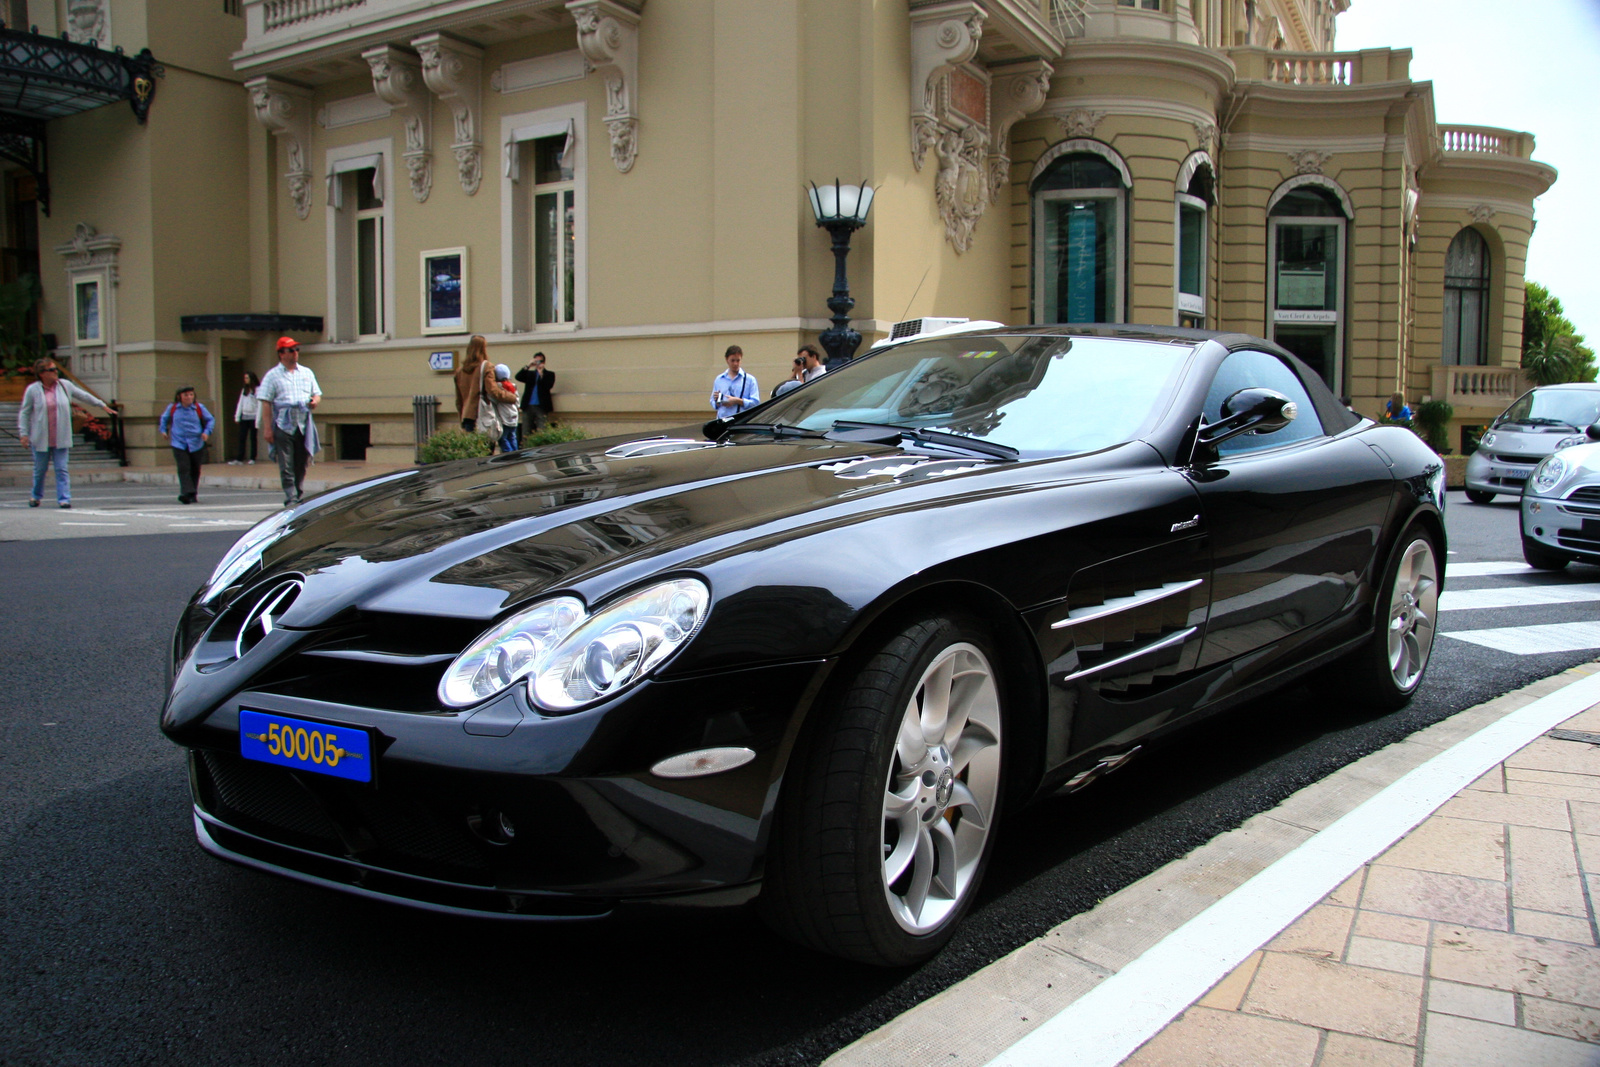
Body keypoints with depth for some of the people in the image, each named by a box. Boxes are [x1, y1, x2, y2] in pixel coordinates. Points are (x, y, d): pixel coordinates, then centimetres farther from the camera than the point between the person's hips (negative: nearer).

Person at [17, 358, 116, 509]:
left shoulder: (65, 386, 3)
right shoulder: (32, 390, -4)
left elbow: (84, 396, 18)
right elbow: (24, 413, 0)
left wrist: (102, 405, 24)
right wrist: (23, 433, -5)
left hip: (61, 438, 1)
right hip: (40, 439, -1)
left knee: (62, 469, -4)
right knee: (40, 469, 10)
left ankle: (64, 499, -5)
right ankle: (36, 496, 31)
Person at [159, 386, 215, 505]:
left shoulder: (199, 408, 2)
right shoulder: (172, 408, 5)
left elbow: (210, 420, 9)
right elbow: (164, 418, 24)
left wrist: (207, 432, -6)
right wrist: (163, 430, 12)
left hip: (196, 444, 1)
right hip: (179, 444, -1)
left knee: (195, 470, 8)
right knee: (183, 468, -15)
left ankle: (193, 494, 20)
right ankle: (187, 493, -24)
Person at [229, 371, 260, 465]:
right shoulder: (244, 390, 16)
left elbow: (259, 404, -8)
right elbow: (240, 404, 14)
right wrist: (237, 416, 6)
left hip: (253, 417, -5)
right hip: (244, 417, 5)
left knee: (253, 438, 2)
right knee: (242, 438, 0)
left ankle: (252, 458, 9)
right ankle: (239, 459, -3)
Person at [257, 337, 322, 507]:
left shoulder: (307, 373, 16)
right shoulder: (273, 375, 2)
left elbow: (317, 393, 21)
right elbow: (266, 403, -2)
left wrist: (315, 401, -5)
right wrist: (267, 428, -10)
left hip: (304, 426, 4)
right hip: (283, 426, -4)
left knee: (301, 465, 11)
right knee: (286, 467, -6)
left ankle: (300, 497, 20)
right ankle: (291, 499, -7)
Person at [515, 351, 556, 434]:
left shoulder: (549, 374, 13)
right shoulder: (529, 373, 20)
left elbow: (549, 386, -5)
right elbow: (518, 377, 2)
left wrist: (541, 374, -13)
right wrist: (528, 366, -7)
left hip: (541, 407, -3)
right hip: (528, 406, 3)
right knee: (526, 433, -2)